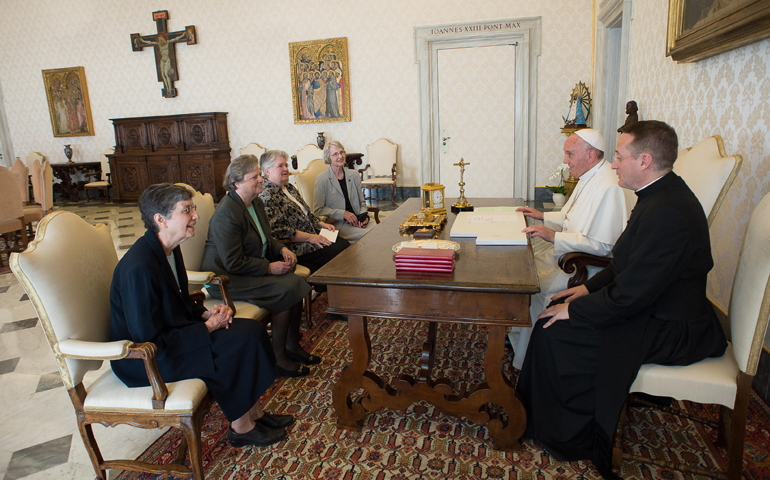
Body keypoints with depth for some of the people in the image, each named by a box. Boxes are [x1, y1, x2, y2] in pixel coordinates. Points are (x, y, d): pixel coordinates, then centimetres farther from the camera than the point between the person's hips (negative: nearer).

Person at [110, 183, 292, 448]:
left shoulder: (168, 249, 1)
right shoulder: (138, 268, -29)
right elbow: (150, 342, -27)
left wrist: (206, 314, -4)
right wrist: (207, 327, -20)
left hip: (168, 336, 9)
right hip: (143, 360, -9)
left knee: (252, 329, -2)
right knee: (239, 344, -20)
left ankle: (256, 412, 9)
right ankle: (241, 427, 1)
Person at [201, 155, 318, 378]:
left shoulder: (256, 203, 7)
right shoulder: (226, 213, -22)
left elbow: (266, 238, 20)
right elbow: (233, 263, -25)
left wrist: (282, 249, 0)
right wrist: (270, 267, -21)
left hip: (255, 269, 9)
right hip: (228, 278, -9)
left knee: (296, 283, -12)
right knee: (285, 290, -24)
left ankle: (292, 346, 2)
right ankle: (278, 357, -10)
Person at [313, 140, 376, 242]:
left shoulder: (353, 175, 13)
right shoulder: (322, 179, -2)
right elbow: (318, 210, -4)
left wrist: (364, 216, -2)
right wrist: (343, 213, -13)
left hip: (357, 221, 6)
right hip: (338, 224, -5)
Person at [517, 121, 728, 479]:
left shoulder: (668, 212, -29)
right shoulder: (663, 195, 4)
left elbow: (630, 295, -28)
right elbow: (628, 264, 13)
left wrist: (574, 310, -16)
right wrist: (590, 287, 6)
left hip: (666, 330, -10)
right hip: (652, 306, 10)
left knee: (554, 334, -13)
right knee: (555, 311, 7)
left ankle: (570, 436, 10)